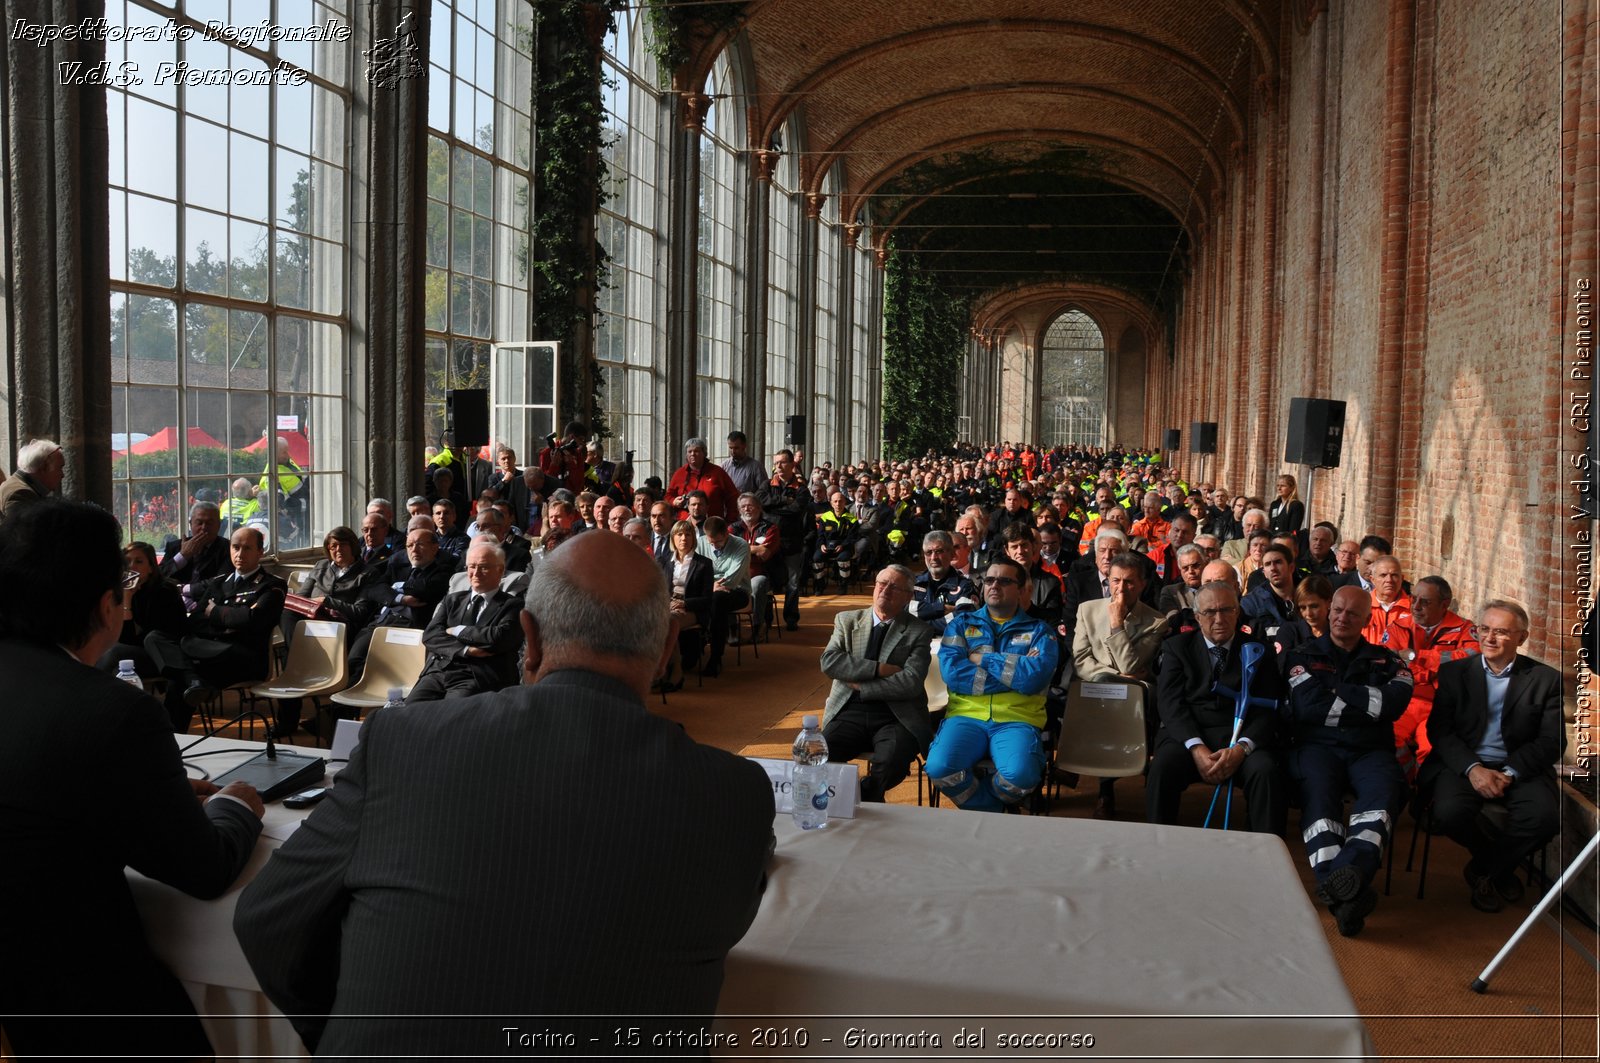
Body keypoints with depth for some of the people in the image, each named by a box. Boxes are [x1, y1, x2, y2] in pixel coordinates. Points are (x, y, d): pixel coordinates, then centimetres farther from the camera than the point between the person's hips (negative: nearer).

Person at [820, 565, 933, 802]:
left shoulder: (918, 631, 6)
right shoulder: (847, 620, 15)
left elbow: (911, 683, -8)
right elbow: (829, 662, -1)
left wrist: (859, 686, -7)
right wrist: (879, 669, -10)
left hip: (896, 718, -2)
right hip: (849, 713, 2)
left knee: (893, 760, -33)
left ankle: (865, 799, -6)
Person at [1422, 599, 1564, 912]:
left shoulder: (1546, 679, 6)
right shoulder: (1453, 672, 7)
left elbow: (1552, 741, -1)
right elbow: (1439, 730, -1)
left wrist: (1509, 773, -16)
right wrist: (1472, 768, -17)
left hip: (1519, 768, 0)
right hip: (1462, 764, 0)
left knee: (1546, 815, -30)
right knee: (1449, 812, -30)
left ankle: (1483, 870, -3)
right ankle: (1500, 866, 4)